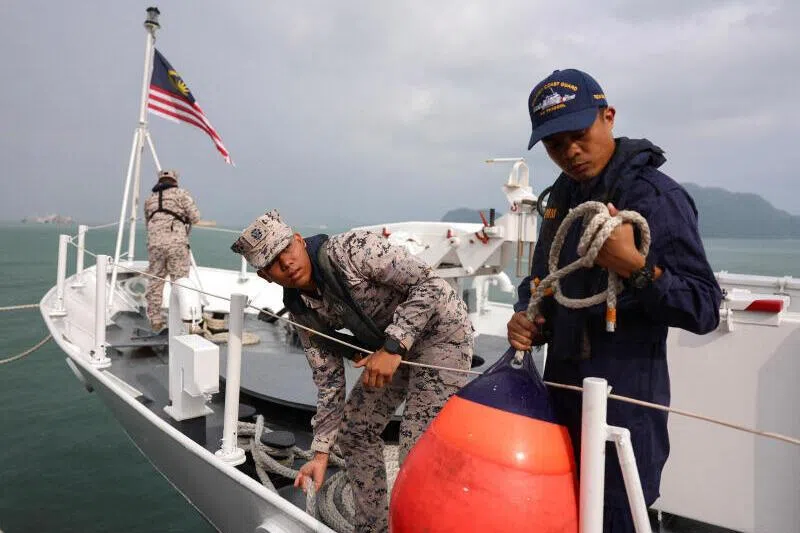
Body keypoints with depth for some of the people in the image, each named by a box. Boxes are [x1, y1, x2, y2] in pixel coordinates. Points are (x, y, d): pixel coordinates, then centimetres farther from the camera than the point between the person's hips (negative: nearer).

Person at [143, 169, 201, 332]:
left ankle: (155, 321, 15)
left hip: (154, 244, 4)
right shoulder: (181, 193, 7)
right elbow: (195, 218, -1)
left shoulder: (150, 199, 21)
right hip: (176, 243, -4)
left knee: (155, 282, 11)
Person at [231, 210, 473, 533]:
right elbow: (329, 383, 0)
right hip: (390, 347, 8)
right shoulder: (302, 312, -4)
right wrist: (321, 452, -3)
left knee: (419, 449, -12)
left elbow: (430, 283, -28)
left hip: (441, 328, -7)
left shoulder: (350, 250, -26)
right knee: (353, 431, 11)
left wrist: (392, 346, -33)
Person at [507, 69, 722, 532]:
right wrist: (526, 317, 0)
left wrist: (635, 267, -32)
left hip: (624, 399, -7)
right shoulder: (565, 192, 8)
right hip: (562, 388, 8)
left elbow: (705, 311, -17)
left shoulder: (656, 196, -15)